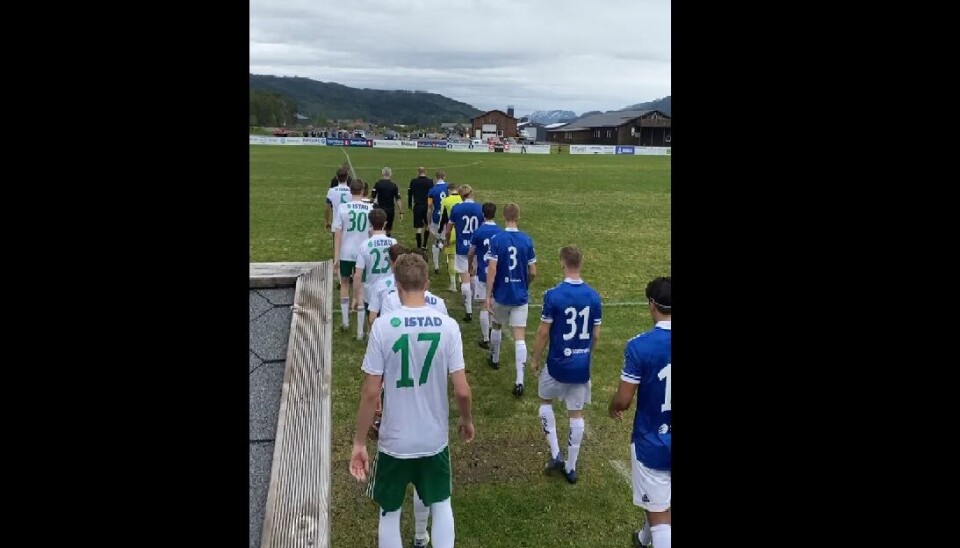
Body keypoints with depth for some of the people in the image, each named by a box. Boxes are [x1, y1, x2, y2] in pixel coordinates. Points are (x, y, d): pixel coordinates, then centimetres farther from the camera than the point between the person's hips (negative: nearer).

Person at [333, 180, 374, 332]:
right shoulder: (370, 208, -4)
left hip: (346, 253, -1)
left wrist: (336, 256, -3)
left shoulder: (342, 208, -7)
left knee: (344, 284, 17)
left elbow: (337, 233, -7)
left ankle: (345, 322, 18)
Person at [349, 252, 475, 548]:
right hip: (435, 439, 2)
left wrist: (359, 442, -2)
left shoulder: (383, 326, -16)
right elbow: (462, 390, -10)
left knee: (389, 513, 20)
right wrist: (467, 420, 11)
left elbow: (371, 393, -14)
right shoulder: (448, 325, -12)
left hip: (394, 442, -1)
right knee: (441, 505, 24)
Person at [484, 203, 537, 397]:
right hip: (520, 296, 1)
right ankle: (519, 381, -8)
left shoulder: (496, 240, -10)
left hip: (501, 294, -1)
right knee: (520, 337, -1)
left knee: (496, 326, 26)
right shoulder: (527, 240, -4)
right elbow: (533, 272, 0)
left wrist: (488, 295, -9)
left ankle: (495, 359, 46)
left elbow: (492, 270, -15)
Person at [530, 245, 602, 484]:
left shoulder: (553, 294, -16)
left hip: (558, 364, -3)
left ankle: (555, 453, 16)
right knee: (576, 413, 13)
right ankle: (571, 467, 23)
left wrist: (535, 359, 3)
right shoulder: (594, 296, -3)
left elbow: (543, 332, -11)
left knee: (545, 401, 22)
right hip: (582, 366, 3)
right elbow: (596, 335, 4)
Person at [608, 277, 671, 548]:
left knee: (660, 517, 6)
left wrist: (613, 407, 5)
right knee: (659, 503, 30)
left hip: (652, 443, -5)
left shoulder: (640, 345, -23)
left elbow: (623, 400, -17)